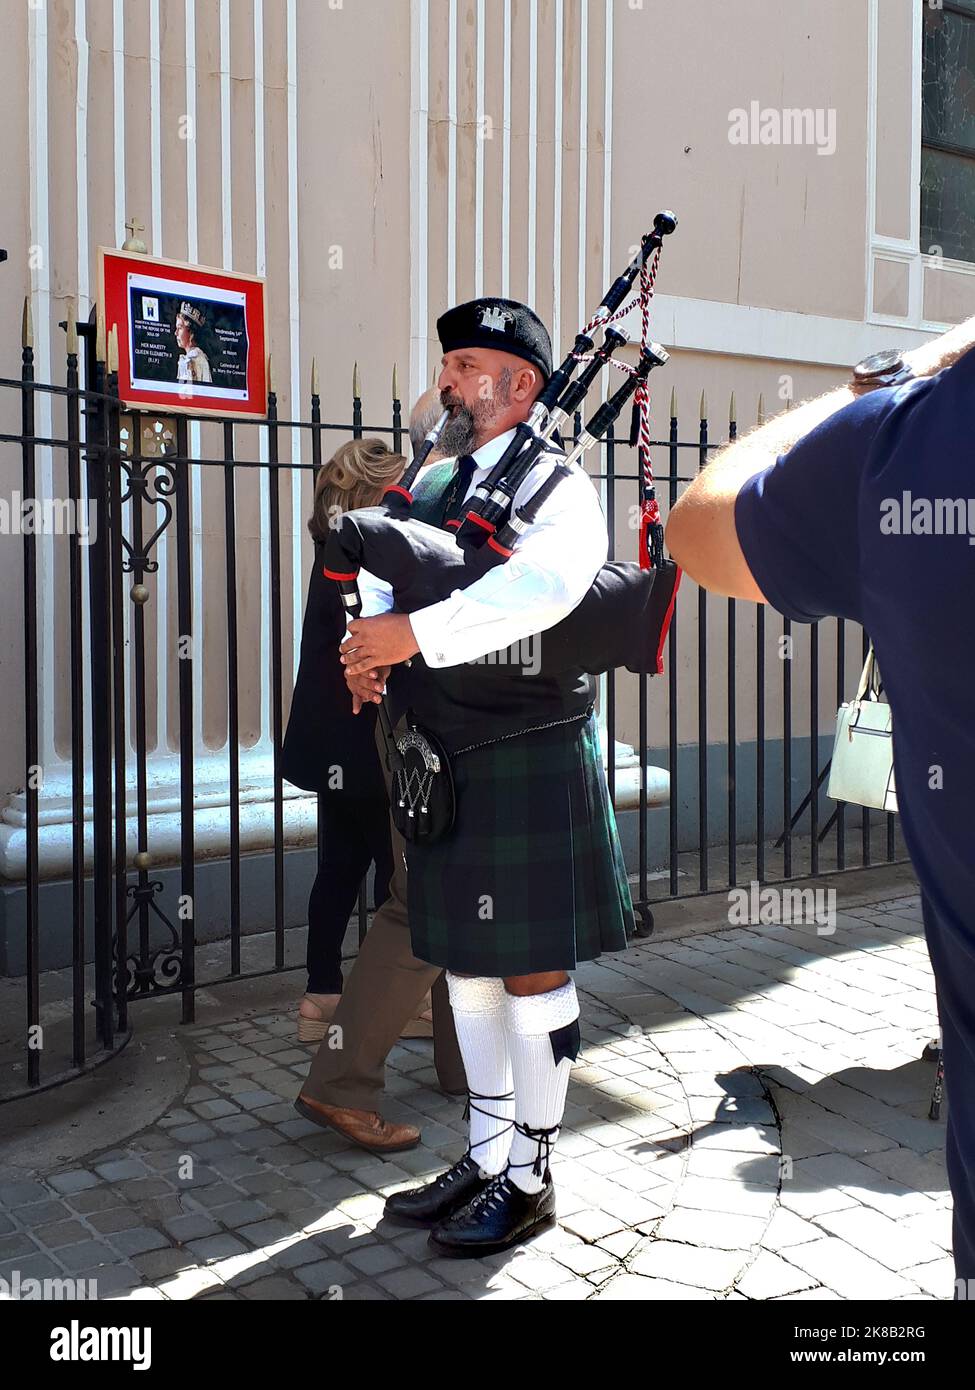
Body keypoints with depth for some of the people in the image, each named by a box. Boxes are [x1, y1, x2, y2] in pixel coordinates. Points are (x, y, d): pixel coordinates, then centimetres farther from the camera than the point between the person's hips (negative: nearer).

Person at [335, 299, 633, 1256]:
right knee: (466, 964, 15)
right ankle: (484, 1156, 31)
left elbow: (544, 583, -30)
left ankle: (528, 1178, 18)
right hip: (443, 764, 7)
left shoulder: (558, 487, -10)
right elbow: (381, 571, 10)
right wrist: (370, 641, -11)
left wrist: (417, 633, -31)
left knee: (532, 968, 3)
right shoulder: (430, 483, 13)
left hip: (528, 766, -7)